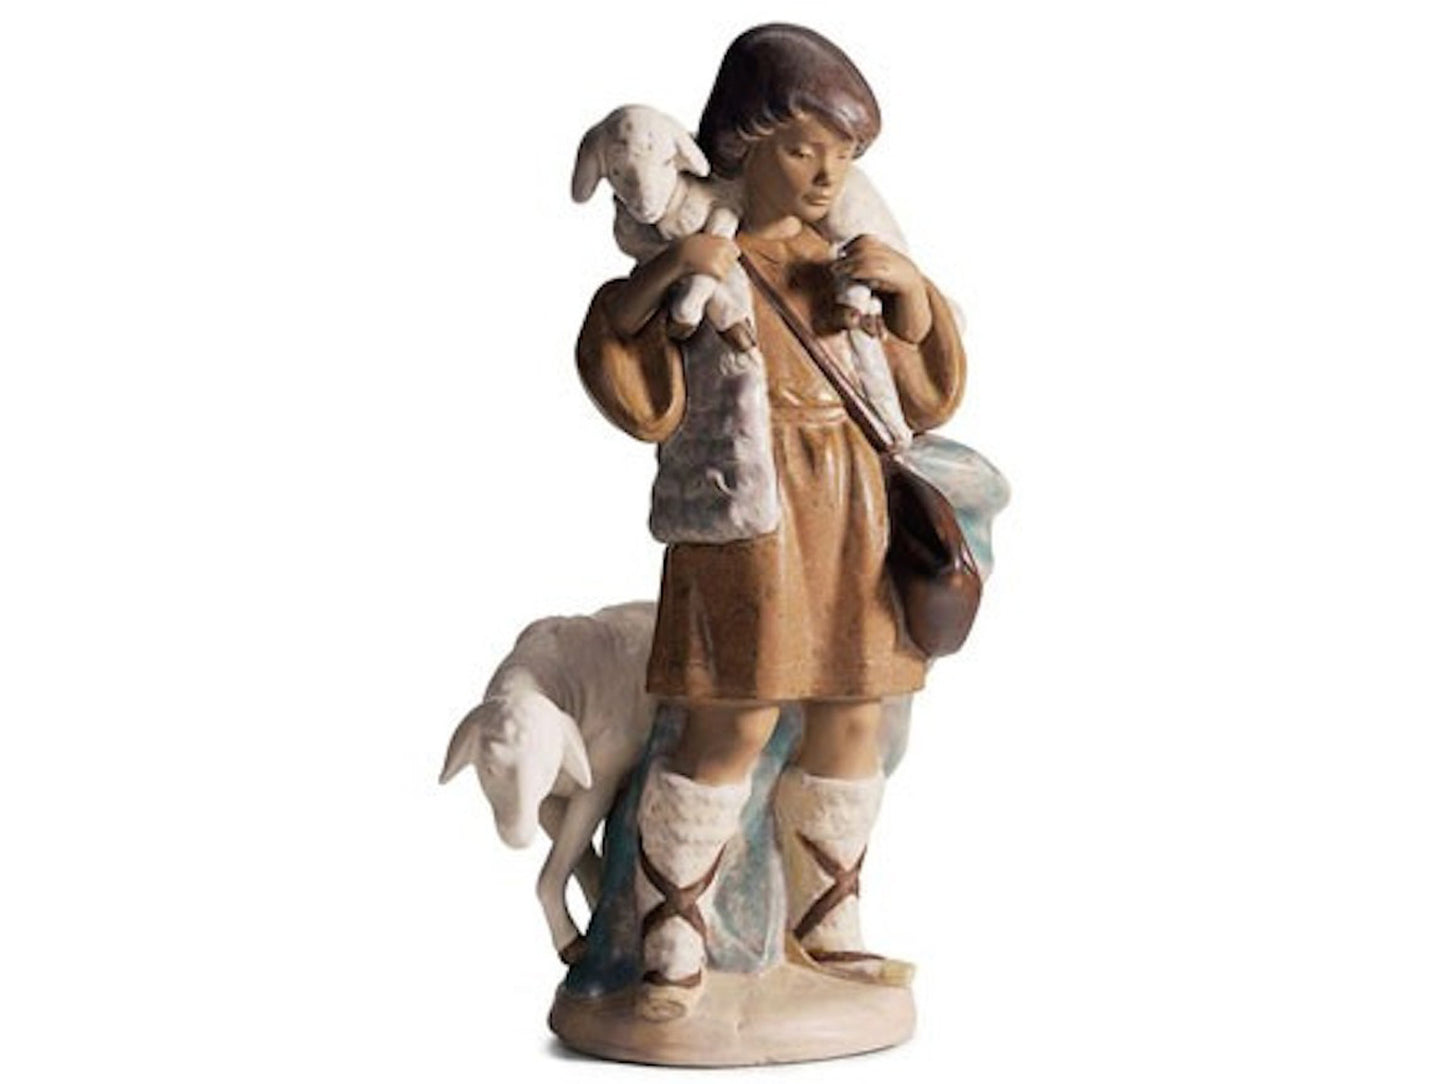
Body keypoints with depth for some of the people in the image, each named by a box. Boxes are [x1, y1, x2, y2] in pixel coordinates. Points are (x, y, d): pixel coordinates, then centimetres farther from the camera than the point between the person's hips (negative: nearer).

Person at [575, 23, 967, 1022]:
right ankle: (674, 943, 7)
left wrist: (911, 290, -3)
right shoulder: (695, 258, -3)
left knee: (854, 720, 10)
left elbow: (926, 397, 13)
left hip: (851, 514, 6)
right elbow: (642, 402, -12)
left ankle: (825, 923, 28)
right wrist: (658, 276, -24)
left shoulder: (846, 258, 13)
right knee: (734, 726, -8)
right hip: (745, 506, -6)